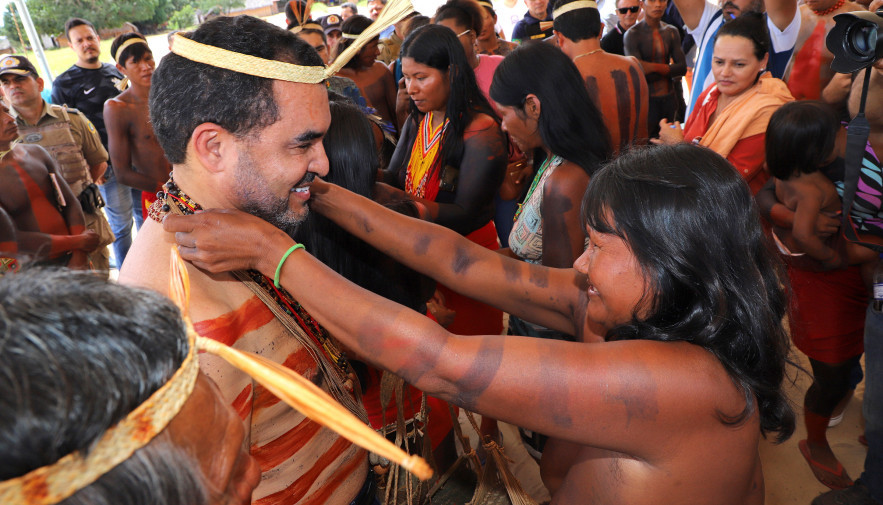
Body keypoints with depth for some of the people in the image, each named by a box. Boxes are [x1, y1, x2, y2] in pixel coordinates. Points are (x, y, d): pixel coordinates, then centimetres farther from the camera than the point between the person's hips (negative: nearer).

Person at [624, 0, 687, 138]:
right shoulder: (632, 35, -8)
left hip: (669, 98, 5)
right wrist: (669, 70, -9)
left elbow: (682, 68, 1)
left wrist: (656, 67, -12)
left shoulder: (671, 32, 9)